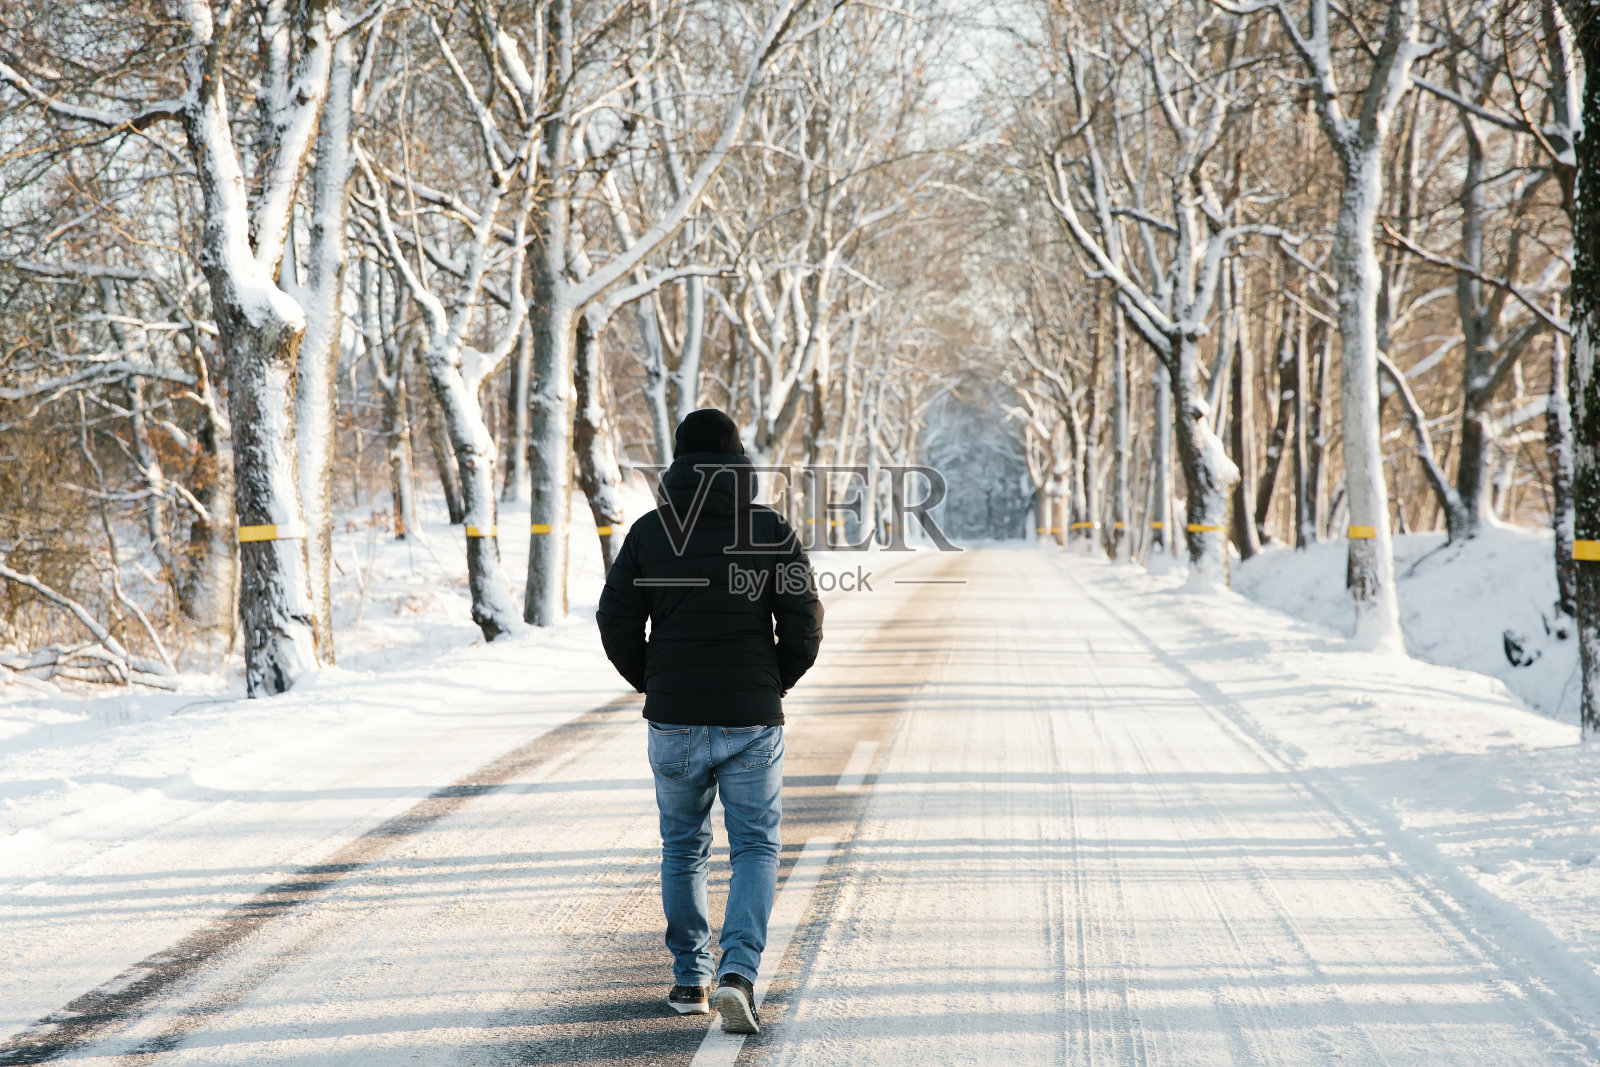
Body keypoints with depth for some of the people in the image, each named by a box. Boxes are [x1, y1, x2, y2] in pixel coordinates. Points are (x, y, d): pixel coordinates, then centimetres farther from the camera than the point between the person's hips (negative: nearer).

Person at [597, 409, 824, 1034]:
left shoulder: (649, 532, -2)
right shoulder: (772, 531, -4)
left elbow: (615, 623, -2)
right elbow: (804, 627, -4)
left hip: (673, 723, 1)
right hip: (753, 721, -1)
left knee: (683, 849, 17)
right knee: (755, 847, 7)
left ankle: (690, 980, 21)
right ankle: (738, 972, -12)